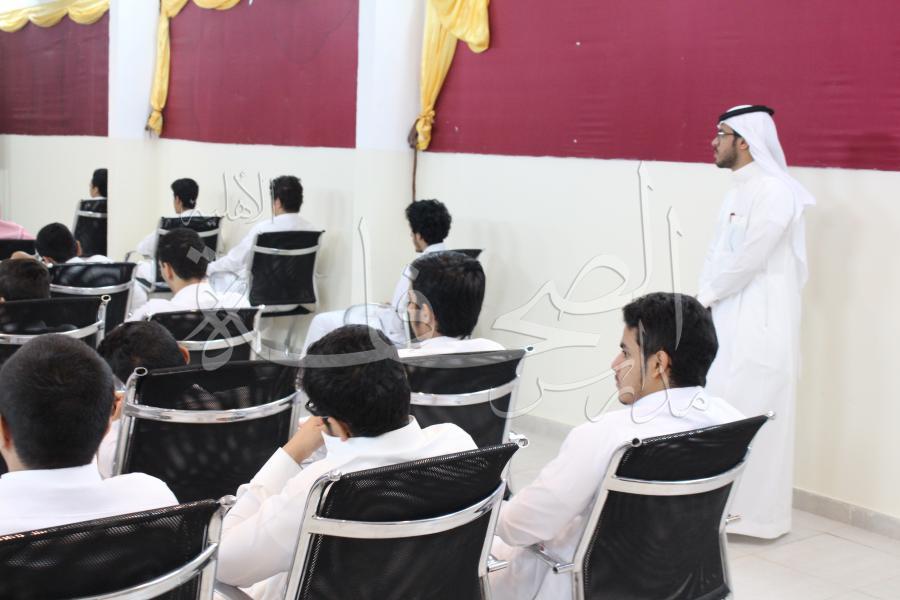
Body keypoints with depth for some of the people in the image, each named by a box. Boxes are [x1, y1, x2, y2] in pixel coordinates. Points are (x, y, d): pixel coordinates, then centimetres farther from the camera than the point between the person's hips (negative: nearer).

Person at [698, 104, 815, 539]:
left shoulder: (773, 192, -15)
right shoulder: (739, 190, 15)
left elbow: (748, 259, -19)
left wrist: (706, 294, -6)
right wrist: (705, 299, 2)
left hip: (760, 327, -9)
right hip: (729, 323, 9)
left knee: (748, 416, -5)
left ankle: (755, 512, 4)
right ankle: (725, 503, 22)